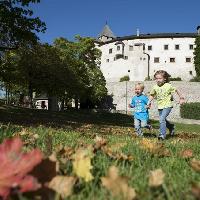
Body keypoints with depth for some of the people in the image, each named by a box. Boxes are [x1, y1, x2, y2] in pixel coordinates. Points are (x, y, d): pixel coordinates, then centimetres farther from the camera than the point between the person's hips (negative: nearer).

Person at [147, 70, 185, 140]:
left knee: (162, 119, -20)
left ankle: (162, 134, -14)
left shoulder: (168, 86, -11)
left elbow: (176, 90, 3)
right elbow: (152, 95, 13)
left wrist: (181, 98, 8)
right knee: (163, 119, 17)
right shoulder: (155, 87, -1)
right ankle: (171, 127, 46)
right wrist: (149, 101, 0)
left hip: (167, 106, -5)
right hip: (160, 106, 6)